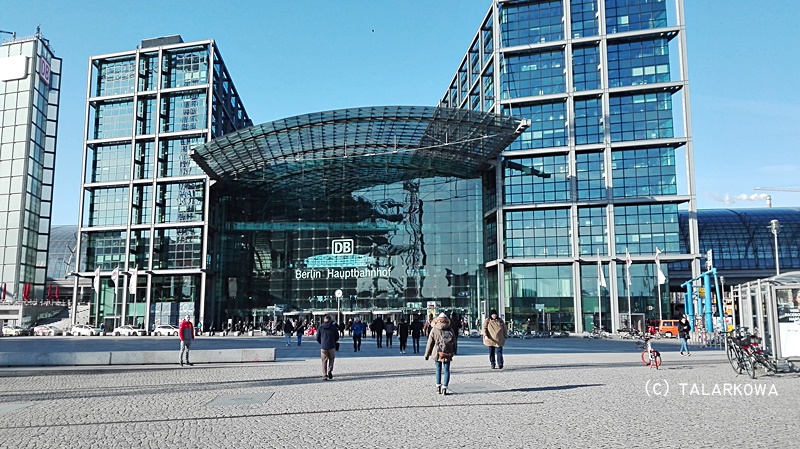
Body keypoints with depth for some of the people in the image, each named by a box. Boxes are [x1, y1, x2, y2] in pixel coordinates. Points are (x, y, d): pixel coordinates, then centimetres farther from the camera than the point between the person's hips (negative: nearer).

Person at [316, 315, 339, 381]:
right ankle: (330, 371, -2)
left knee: (324, 361, 9)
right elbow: (337, 337, 3)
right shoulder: (333, 327, -2)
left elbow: (317, 338, 4)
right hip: (331, 346, -1)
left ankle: (324, 376, 4)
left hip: (323, 347, 1)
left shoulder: (320, 327, 1)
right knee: (331, 359, 18)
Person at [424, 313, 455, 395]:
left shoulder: (434, 330, -1)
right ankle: (444, 388, -2)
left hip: (437, 353, 0)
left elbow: (430, 343, 2)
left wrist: (427, 354, 8)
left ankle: (438, 387, 17)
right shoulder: (450, 330, 4)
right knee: (446, 370, 4)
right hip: (447, 354, 0)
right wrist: (452, 352, 22)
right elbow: (453, 343, 11)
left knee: (438, 370, 15)